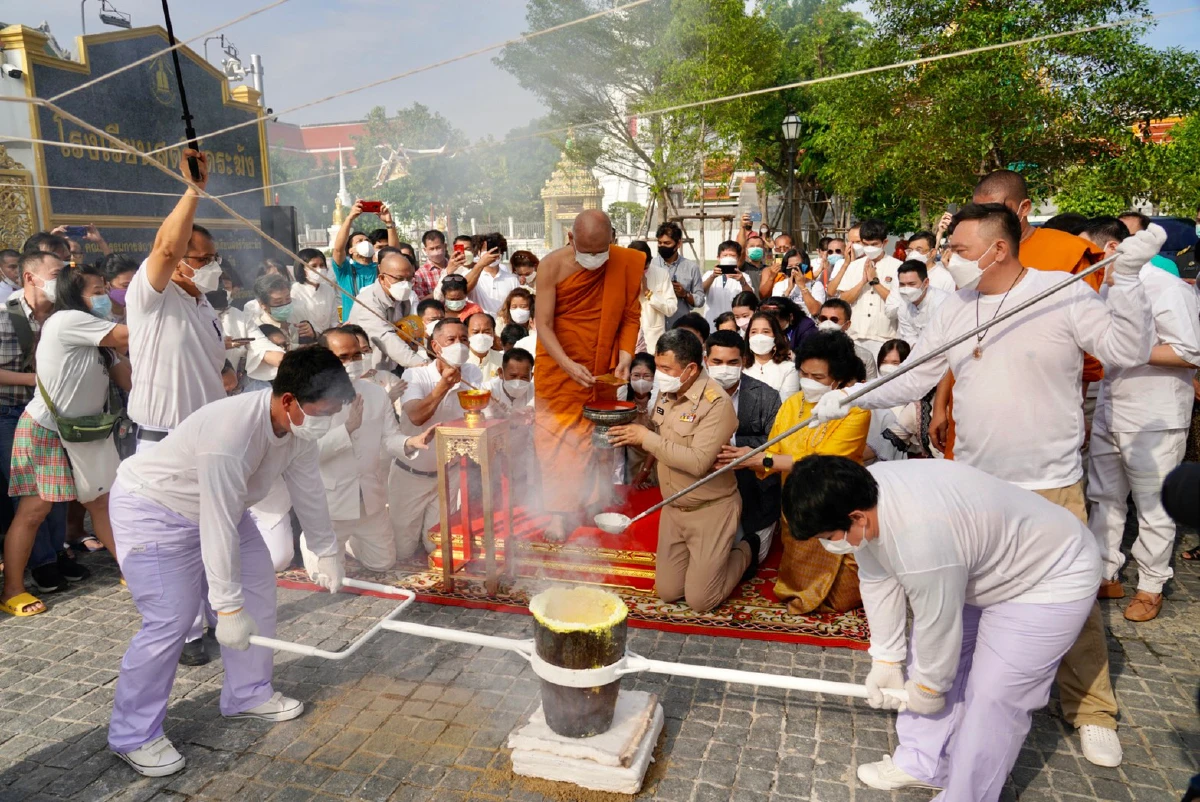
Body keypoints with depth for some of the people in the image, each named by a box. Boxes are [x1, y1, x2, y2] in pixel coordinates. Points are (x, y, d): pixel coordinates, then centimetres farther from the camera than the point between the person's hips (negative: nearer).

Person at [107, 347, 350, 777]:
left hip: (221, 505, 8)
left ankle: (248, 695, 25)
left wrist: (326, 552, 10)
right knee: (170, 620, -12)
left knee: (258, 592, 8)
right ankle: (133, 736, 7)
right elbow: (218, 528, -36)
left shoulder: (299, 426, -15)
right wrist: (228, 606, -29)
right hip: (151, 507, -8)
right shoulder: (231, 433, -40)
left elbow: (309, 490, 0)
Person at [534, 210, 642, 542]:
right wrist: (568, 365, -27)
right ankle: (559, 510, 8)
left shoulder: (628, 263, -9)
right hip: (558, 366, -1)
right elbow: (543, 324, -15)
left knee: (596, 437, 5)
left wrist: (624, 360, -14)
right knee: (558, 437, 1)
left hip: (601, 371, 1)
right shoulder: (552, 266, -14)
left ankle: (589, 503, 20)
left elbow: (630, 316, -2)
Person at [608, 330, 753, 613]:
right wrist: (631, 435, -12)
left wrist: (646, 438, -25)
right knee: (667, 593, 10)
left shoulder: (716, 403, -23)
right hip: (673, 508, 7)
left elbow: (698, 462, -31)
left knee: (700, 601, 2)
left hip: (710, 510, -6)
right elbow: (658, 443, 9)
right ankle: (706, 557, 34)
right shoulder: (666, 393, 0)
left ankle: (745, 551, 25)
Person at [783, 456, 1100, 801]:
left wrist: (928, 687, -8)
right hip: (981, 567, 9)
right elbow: (877, 581, -4)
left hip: (1049, 578, -8)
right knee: (926, 655, 13)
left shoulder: (920, 540, -42)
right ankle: (923, 764, 30)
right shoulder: (858, 497, -17)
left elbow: (938, 627, -27)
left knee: (994, 697, -8)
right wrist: (886, 659, 2)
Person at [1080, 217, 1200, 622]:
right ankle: (1105, 575, 25)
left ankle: (1151, 587, 18)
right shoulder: (1106, 288, 10)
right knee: (1103, 498, 13)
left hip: (1154, 418, -8)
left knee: (1153, 507, 4)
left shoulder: (1166, 288, -15)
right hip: (1110, 411, 8)